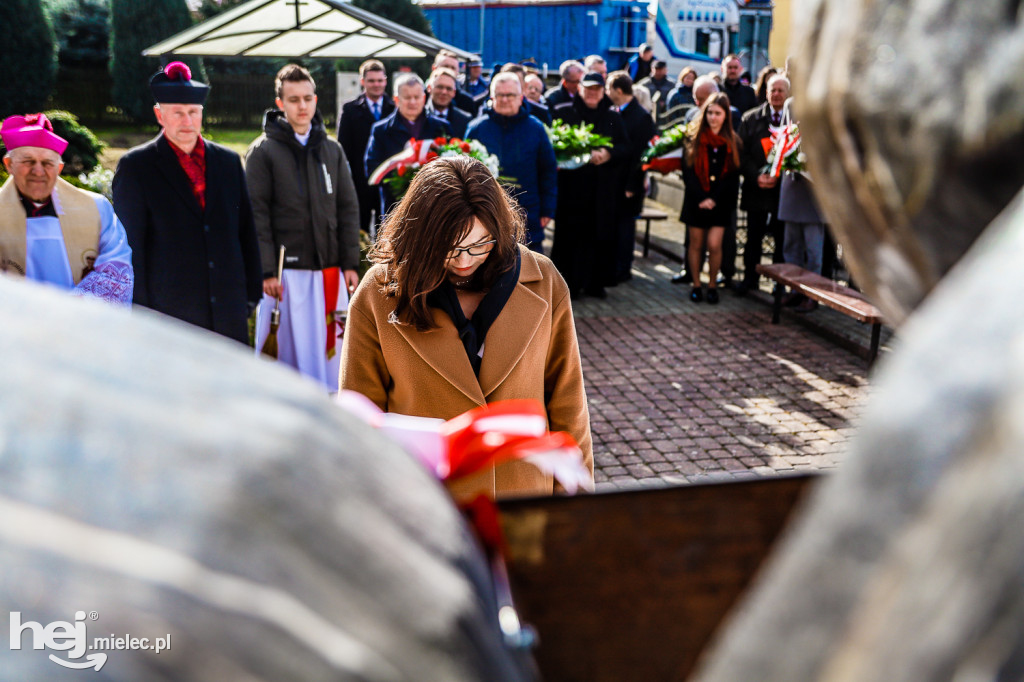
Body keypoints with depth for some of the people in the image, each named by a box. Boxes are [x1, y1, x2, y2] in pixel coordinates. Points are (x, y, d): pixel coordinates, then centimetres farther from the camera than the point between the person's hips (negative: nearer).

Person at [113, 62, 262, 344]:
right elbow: (130, 245, -1)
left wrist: (252, 294, 11)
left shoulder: (229, 162, 12)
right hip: (167, 315, -3)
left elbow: (246, 233, 15)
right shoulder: (134, 166, 1)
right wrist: (139, 312, -6)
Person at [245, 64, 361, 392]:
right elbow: (257, 214, -5)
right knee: (286, 352, 0)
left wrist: (350, 263, 5)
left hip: (329, 270, 4)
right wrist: (266, 271, -12)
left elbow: (348, 209, 12)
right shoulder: (263, 151, -1)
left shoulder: (332, 149, 12)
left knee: (329, 351, 6)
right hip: (285, 271, -4)